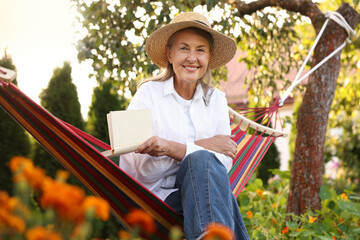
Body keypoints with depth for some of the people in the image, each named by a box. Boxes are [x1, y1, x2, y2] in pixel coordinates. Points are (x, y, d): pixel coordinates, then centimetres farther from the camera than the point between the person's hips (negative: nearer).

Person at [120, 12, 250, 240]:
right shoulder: (149, 93, -2)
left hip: (204, 193, 3)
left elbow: (225, 163, -4)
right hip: (156, 198, -3)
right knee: (202, 159, -31)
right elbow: (144, 171, -11)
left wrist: (172, 148, -21)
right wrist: (202, 146, -15)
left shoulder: (216, 99, 10)